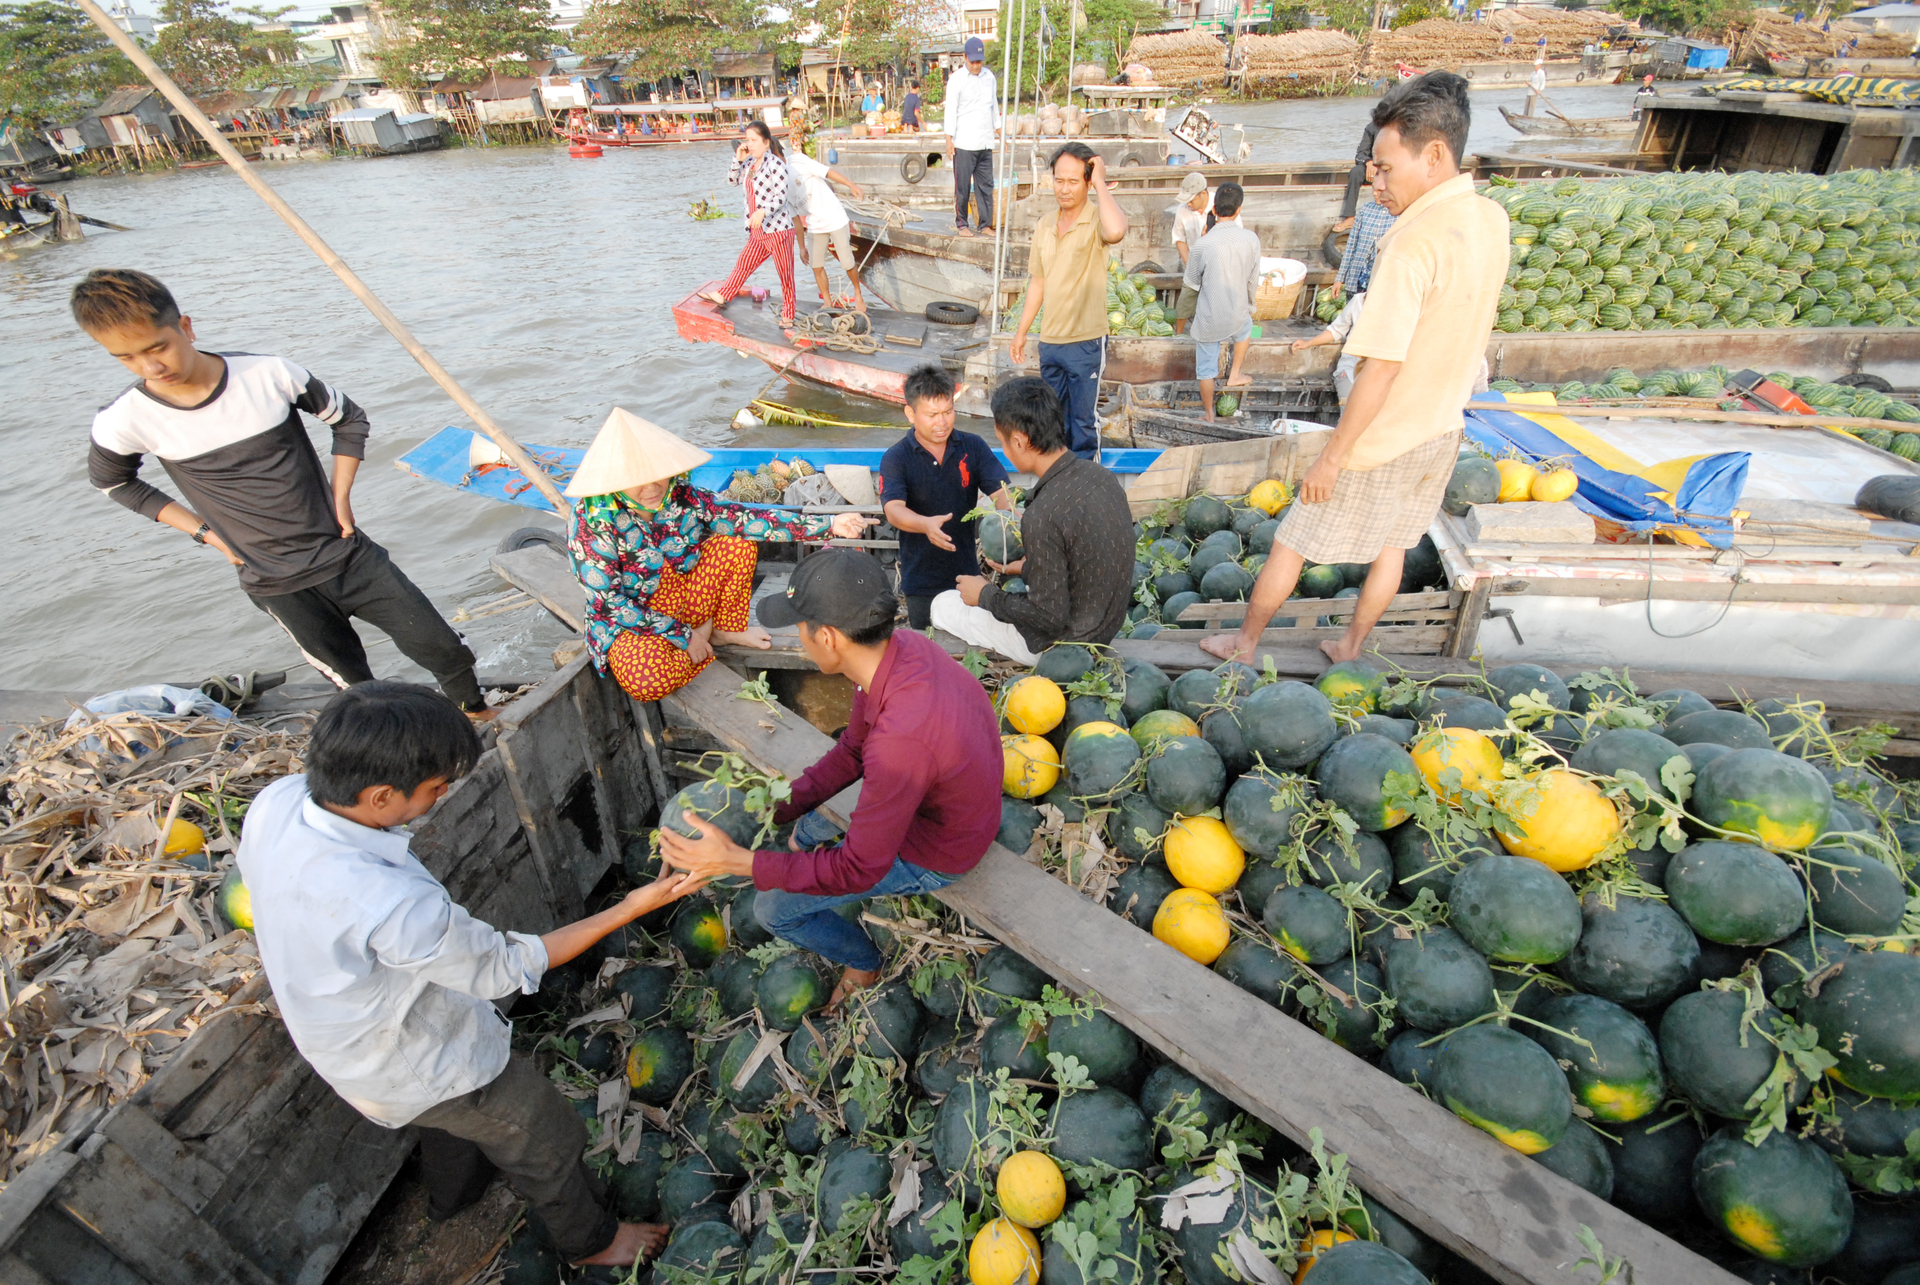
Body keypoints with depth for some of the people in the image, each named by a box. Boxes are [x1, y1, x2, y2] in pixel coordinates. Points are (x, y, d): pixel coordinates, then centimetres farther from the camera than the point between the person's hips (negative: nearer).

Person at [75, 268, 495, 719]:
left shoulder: (270, 375, -12)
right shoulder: (124, 422, -9)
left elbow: (350, 419, 5)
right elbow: (111, 481, 13)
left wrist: (341, 498, -2)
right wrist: (204, 531, 2)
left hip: (348, 554, 0)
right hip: (275, 586, 0)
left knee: (443, 650, 3)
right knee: (359, 689, 8)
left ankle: (476, 712, 30)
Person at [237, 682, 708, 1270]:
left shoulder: (274, 801, -23)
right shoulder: (396, 906, -46)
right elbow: (507, 968, -29)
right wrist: (630, 908, -25)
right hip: (416, 1067, -7)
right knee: (548, 1141, 19)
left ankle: (452, 1194, 68)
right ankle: (588, 1239, 47)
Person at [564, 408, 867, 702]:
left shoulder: (683, 498, -12)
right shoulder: (592, 521, -23)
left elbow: (747, 519, -18)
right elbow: (609, 603, -23)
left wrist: (829, 524, -27)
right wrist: (683, 637, -22)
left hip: (686, 603, 4)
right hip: (631, 623, -4)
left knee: (738, 543, -11)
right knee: (648, 681, -36)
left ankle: (726, 630, 8)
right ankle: (702, 634, -2)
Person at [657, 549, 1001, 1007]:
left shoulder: (902, 738, -42)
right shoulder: (900, 646, -17)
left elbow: (858, 870, -29)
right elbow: (851, 752, -1)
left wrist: (735, 860, -27)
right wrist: (775, 807, -8)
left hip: (932, 854, -7)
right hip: (935, 799, 8)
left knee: (774, 909, 5)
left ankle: (862, 961, 28)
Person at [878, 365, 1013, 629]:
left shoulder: (973, 447, 0)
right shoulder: (895, 458, -8)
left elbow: (1000, 491, -9)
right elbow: (893, 509, -22)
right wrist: (927, 524, -43)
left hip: (967, 574, 2)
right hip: (921, 580, -2)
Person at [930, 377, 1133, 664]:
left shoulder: (1043, 516, -32)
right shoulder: (1099, 475, -6)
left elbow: (1050, 616, -26)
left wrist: (985, 595, -12)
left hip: (1065, 643, -8)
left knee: (943, 605, 9)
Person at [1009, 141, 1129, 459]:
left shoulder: (1097, 219, -11)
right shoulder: (1044, 225, 7)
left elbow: (1116, 231, -37)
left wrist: (1101, 182, -23)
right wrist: (1021, 331, 15)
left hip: (1086, 341, -6)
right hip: (1049, 339, 6)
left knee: (1084, 418, 4)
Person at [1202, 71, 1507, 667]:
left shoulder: (1415, 241, -26)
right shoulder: (1491, 220, 0)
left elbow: (1380, 368, -28)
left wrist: (1332, 456, -20)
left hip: (1380, 440, -8)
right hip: (1441, 430, 8)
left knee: (1291, 544, 7)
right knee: (1392, 544, 21)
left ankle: (1244, 642, 22)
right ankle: (1350, 646, 36)